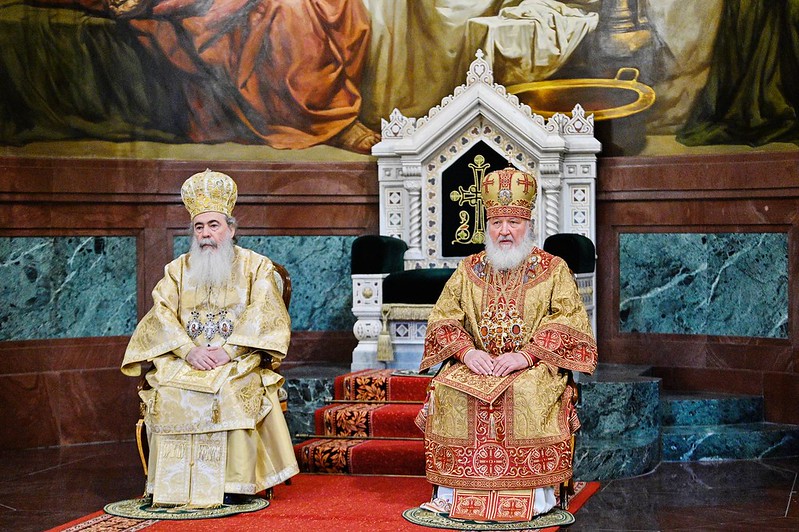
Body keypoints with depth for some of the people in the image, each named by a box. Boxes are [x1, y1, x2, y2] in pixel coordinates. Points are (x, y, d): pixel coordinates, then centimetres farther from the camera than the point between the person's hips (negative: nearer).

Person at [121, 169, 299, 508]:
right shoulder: (178, 269, 15)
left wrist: (228, 351, -18)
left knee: (232, 390, -35)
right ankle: (171, 485, -22)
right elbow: (162, 315, 2)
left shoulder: (256, 266, 7)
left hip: (238, 361, -2)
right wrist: (191, 351, -16)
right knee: (164, 392, -28)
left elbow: (265, 315, -5)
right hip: (184, 360, 3)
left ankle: (234, 484, -28)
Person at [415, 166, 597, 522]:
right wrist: (467, 351, -13)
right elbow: (443, 316, 7)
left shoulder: (553, 270, 6)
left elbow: (569, 319, -5)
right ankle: (452, 488, -21)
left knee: (528, 391, -35)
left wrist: (525, 355, -18)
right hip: (475, 363, 3)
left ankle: (537, 491, -26)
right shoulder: (469, 269, 14)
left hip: (533, 367, -3)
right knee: (447, 389, -27)